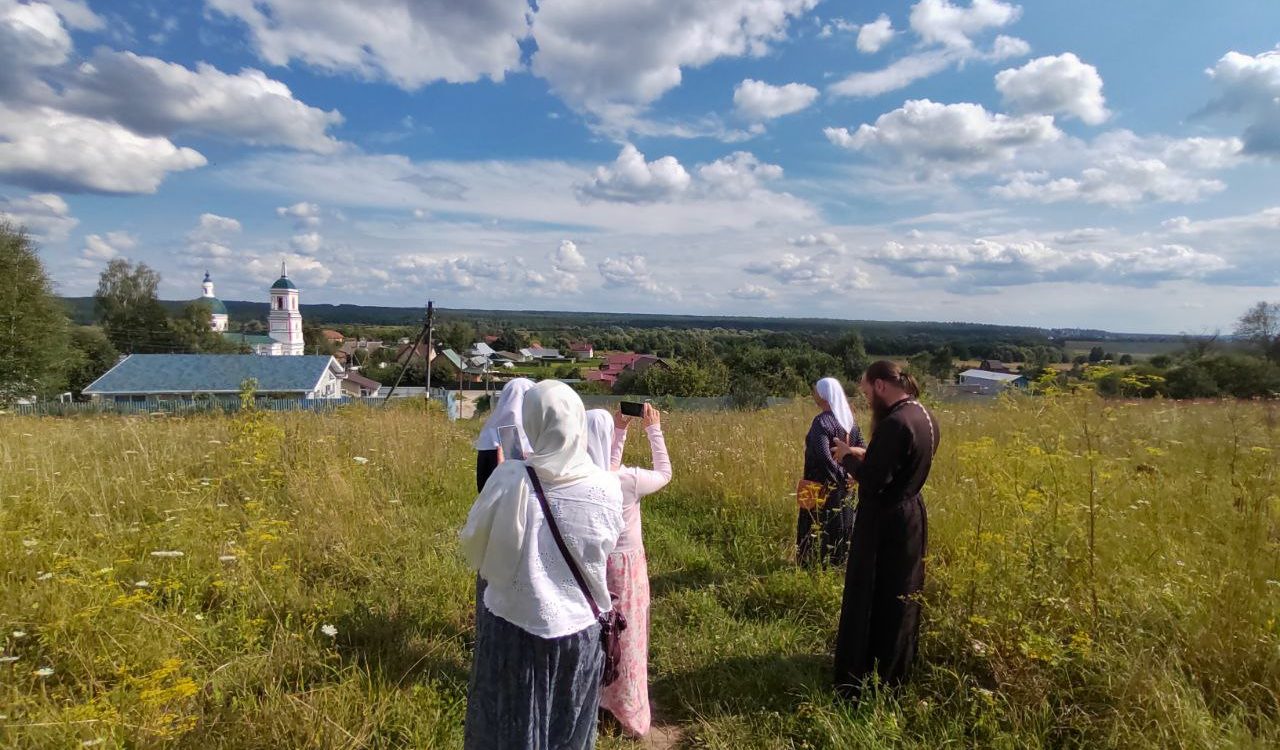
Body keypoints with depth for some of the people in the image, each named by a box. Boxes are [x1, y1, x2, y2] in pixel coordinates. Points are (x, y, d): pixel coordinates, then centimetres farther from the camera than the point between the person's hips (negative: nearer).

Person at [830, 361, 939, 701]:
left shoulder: (894, 423, -25)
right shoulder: (924, 416, 5)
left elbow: (873, 481, -26)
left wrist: (847, 457, -10)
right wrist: (865, 455, 8)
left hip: (884, 524, -10)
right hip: (911, 516, 10)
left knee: (869, 604, 3)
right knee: (901, 601, 21)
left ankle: (860, 684, 15)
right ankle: (894, 675, 38)